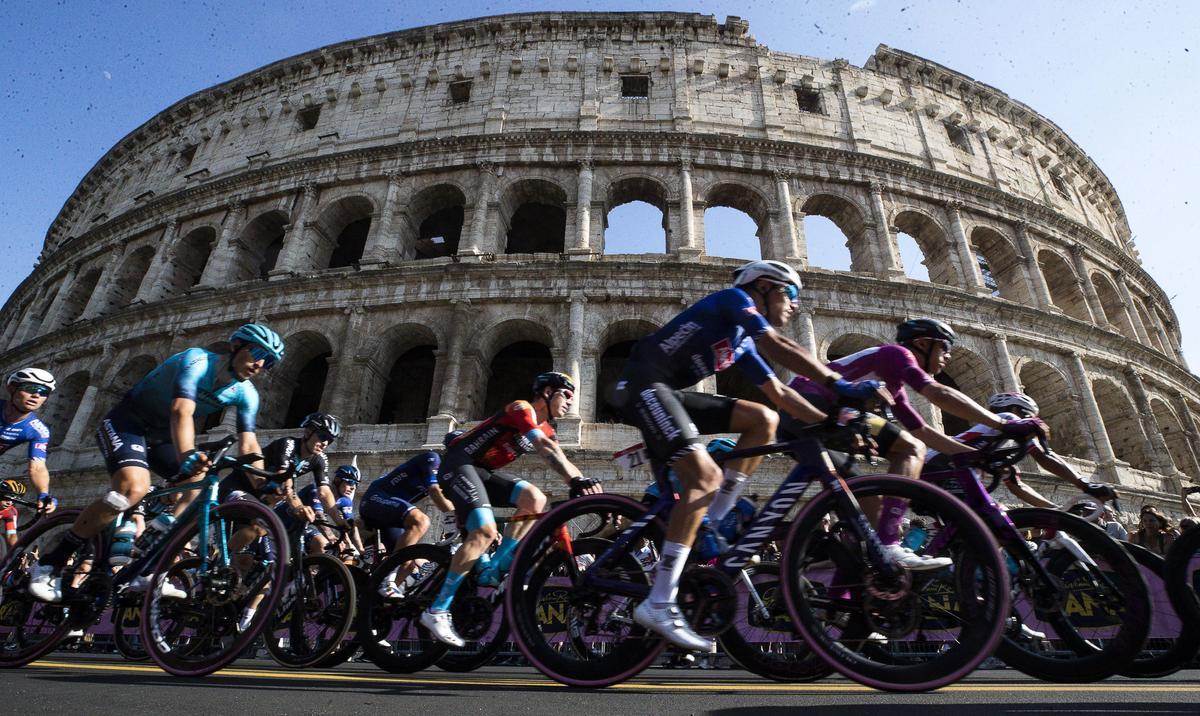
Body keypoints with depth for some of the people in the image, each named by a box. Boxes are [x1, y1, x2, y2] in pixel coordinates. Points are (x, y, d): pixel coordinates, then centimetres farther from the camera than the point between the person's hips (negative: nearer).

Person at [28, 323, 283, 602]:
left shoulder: (246, 394, -10)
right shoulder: (197, 361, -28)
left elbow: (249, 445, -14)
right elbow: (181, 413, -44)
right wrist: (187, 456, -60)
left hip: (161, 436, 7)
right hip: (125, 422, -6)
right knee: (133, 487, -29)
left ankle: (146, 572, -4)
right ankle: (49, 564, -11)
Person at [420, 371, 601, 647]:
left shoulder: (545, 429, 12)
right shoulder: (522, 408, -14)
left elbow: (561, 461, -1)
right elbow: (546, 449, -29)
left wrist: (583, 482, -19)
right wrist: (576, 480, -39)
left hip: (485, 470, 8)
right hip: (459, 464, -8)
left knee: (535, 499, -14)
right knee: (485, 531, -24)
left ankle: (492, 570, -5)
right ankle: (437, 611, -14)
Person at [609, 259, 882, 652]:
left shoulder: (743, 343, 22)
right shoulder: (734, 298, -1)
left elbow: (780, 393, 20)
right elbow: (780, 346, -16)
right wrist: (838, 383, -17)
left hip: (670, 392, 9)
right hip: (643, 383, -9)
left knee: (764, 419, 2)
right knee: (704, 476, -22)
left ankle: (714, 523, 3)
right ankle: (658, 604, -19)